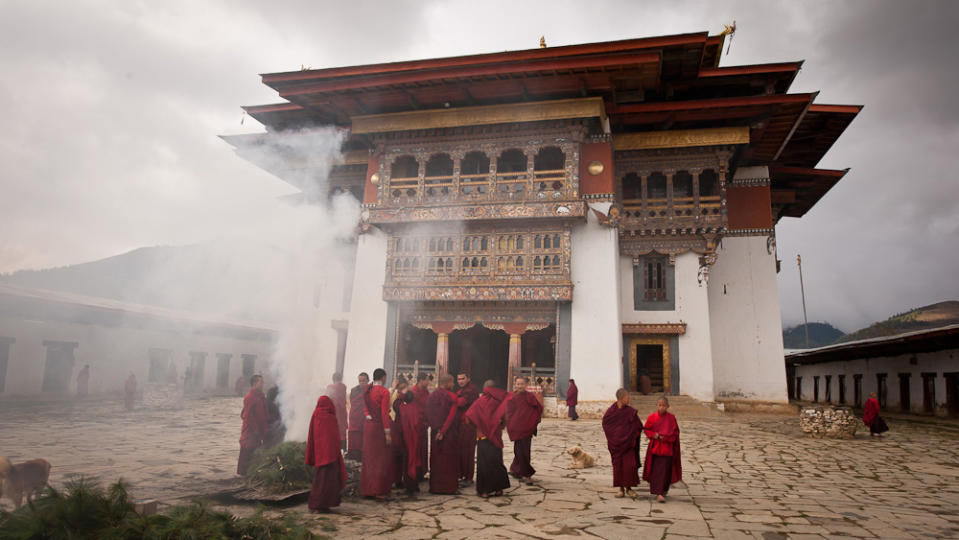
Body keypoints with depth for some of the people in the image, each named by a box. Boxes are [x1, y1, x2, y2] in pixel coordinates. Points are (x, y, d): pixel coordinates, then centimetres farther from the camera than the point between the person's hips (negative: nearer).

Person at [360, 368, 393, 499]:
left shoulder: (367, 390, 8)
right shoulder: (384, 391, -13)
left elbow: (365, 408, 10)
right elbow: (384, 413, -16)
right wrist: (387, 433, -13)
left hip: (368, 425, 7)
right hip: (379, 426, -7)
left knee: (368, 457, 14)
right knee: (381, 459, 1)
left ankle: (367, 489, 21)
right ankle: (379, 491, 3)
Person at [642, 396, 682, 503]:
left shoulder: (671, 418, -3)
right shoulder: (652, 417, 0)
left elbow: (675, 432, -1)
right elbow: (647, 429, 7)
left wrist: (663, 437, -14)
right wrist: (654, 435, -13)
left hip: (667, 447, -1)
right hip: (655, 447, 1)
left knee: (664, 470, -6)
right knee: (655, 470, 5)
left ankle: (660, 493, 2)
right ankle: (658, 491, 20)